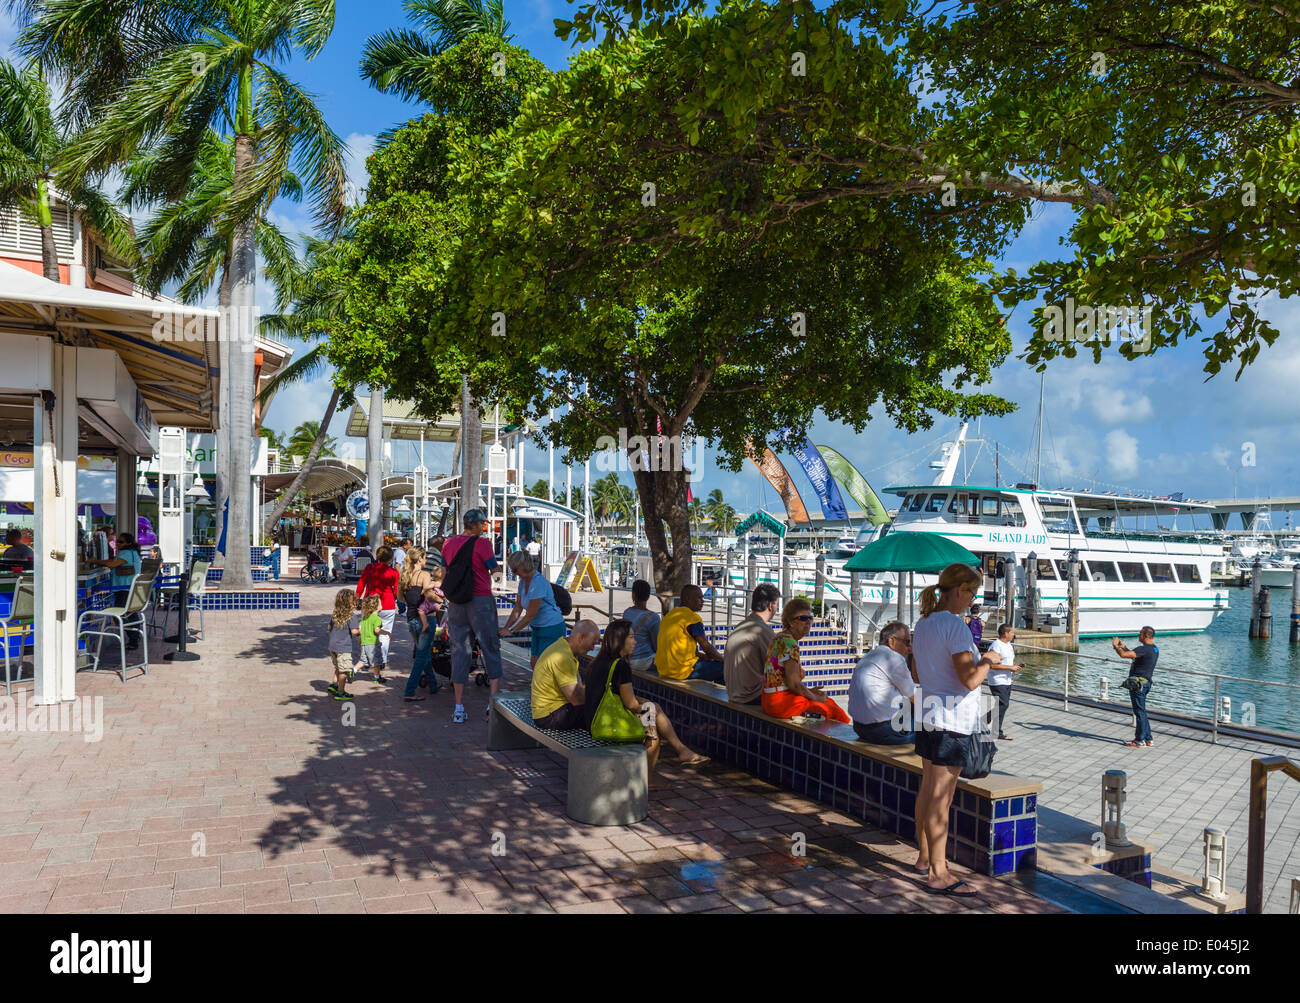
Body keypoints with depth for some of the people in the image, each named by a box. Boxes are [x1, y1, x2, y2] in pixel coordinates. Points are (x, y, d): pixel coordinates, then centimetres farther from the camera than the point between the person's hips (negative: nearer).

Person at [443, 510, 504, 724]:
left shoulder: (449, 543, 8)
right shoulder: (483, 543, -9)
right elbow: (494, 571, 0)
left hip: (455, 602, 5)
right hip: (481, 600, -5)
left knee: (459, 651, 9)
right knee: (491, 650, 6)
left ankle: (459, 708, 10)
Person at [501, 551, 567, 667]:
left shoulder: (538, 582, -24)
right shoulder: (523, 581, 4)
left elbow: (530, 615, -22)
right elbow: (517, 608, 7)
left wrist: (511, 631, -16)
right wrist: (505, 628, -3)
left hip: (552, 628, -9)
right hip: (538, 628, 9)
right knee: (534, 663, 10)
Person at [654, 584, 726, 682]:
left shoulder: (671, 614, 16)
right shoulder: (693, 617, -12)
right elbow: (706, 647, -10)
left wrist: (704, 656, 17)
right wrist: (723, 659, 7)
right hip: (681, 671, -10)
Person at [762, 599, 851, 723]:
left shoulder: (780, 638, 11)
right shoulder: (790, 643, -19)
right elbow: (793, 683, -21)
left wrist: (808, 689, 14)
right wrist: (815, 697, -6)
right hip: (781, 701, -10)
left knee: (829, 701, 17)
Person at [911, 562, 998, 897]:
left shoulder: (922, 623, 10)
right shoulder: (955, 625, -18)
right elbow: (970, 681, -23)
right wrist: (986, 662, -3)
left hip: (927, 715, 9)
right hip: (952, 719, -9)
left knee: (927, 790, 18)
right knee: (940, 799, -3)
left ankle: (924, 858, 30)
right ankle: (938, 875, 5)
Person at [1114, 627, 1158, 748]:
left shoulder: (1144, 649, -21)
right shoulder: (1154, 649, 11)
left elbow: (1123, 655, -28)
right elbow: (1134, 656, 25)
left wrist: (1115, 646, -10)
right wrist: (1123, 647, 20)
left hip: (1137, 684, -10)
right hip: (1144, 683, 10)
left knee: (1139, 712, -2)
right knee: (1141, 712, 18)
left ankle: (1140, 741, 4)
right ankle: (1147, 739, 24)